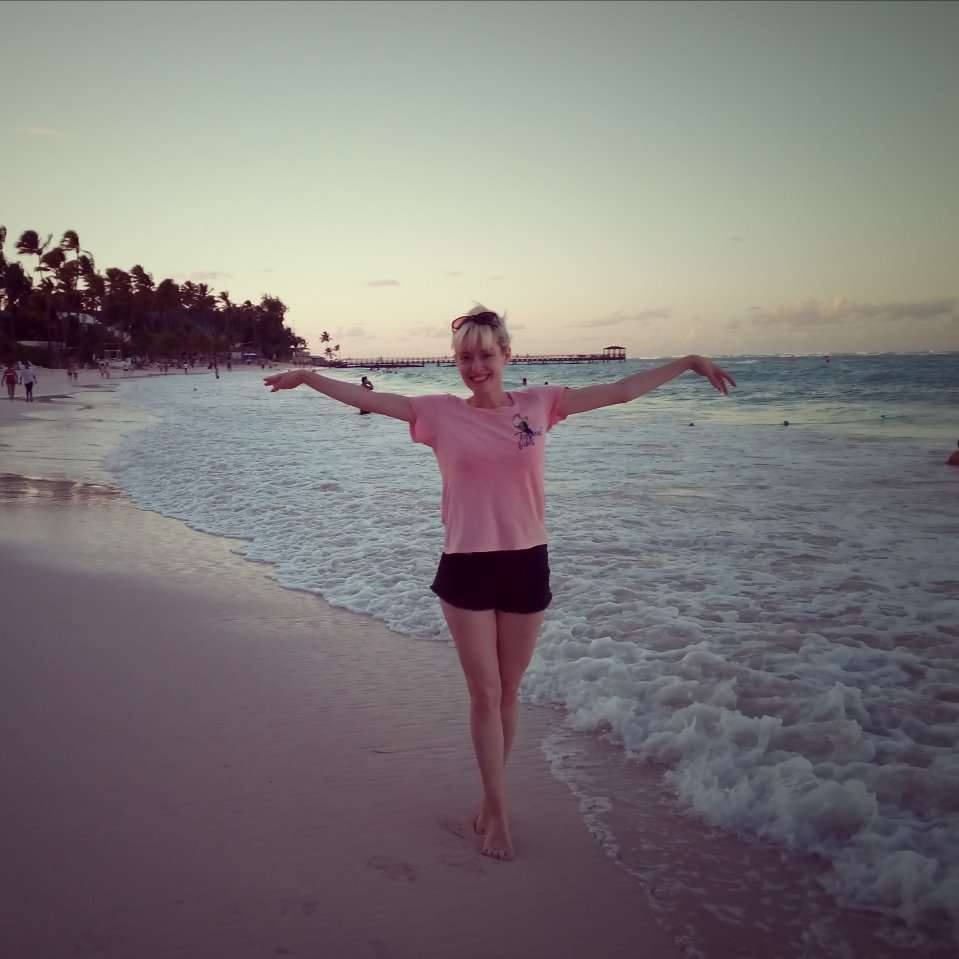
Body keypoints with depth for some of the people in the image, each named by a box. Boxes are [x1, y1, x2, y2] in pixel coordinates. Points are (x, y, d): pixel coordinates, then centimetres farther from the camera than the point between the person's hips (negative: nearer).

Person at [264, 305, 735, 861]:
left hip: (526, 564, 1)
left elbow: (621, 392, 3)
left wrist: (688, 362, 4)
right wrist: (306, 377, -8)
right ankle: (499, 812, 18)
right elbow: (367, 399, -3)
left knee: (508, 692, 13)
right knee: (484, 694, 4)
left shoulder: (540, 404, 0)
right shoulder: (441, 414, -2)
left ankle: (492, 798, 31)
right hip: (466, 568, -1)